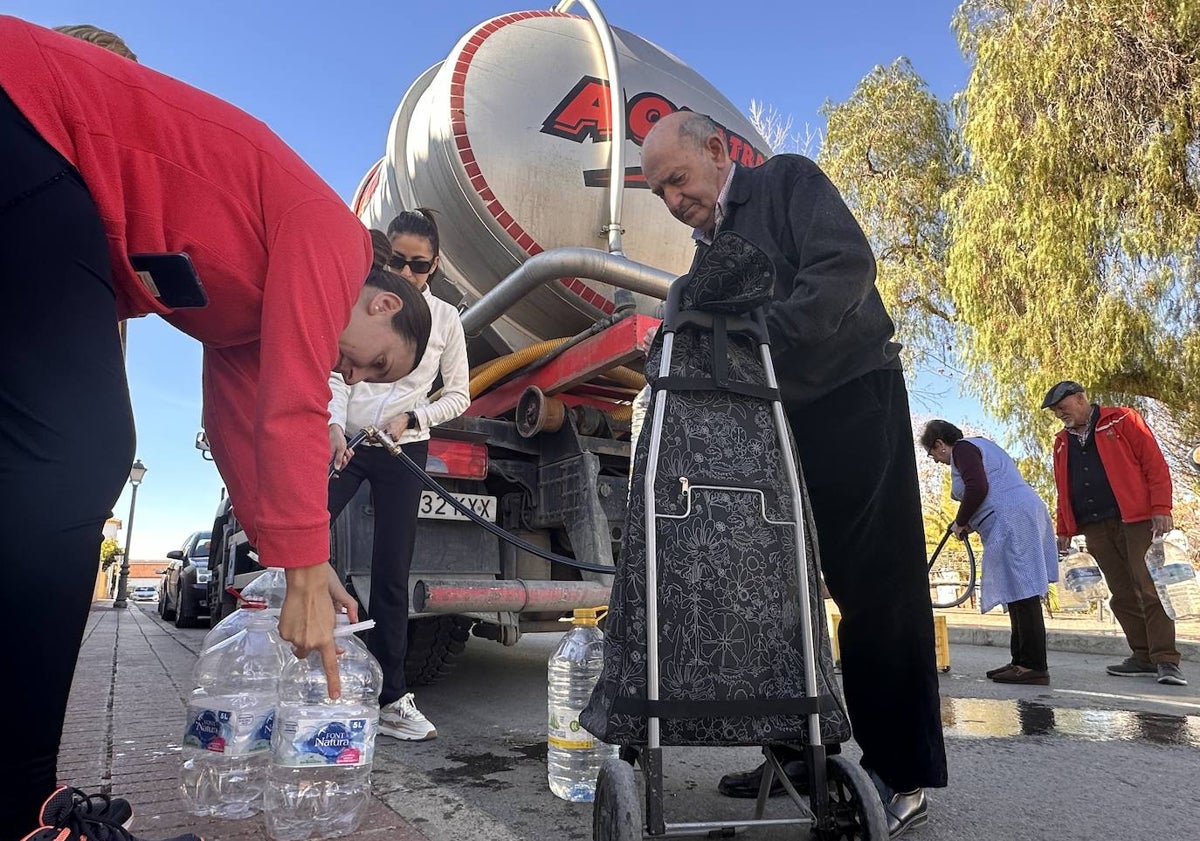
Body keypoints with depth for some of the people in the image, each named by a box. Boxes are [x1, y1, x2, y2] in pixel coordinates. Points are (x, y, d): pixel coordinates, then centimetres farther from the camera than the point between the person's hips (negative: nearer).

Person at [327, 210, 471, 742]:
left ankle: (391, 699, 10)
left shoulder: (445, 319, 5)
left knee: (391, 574, 1)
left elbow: (458, 397, 7)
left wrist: (411, 418, -9)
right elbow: (337, 375, -1)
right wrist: (335, 425, -19)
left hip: (403, 454, 0)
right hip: (343, 443, 1)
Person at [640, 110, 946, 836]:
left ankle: (901, 775, 4)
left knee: (876, 587, -5)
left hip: (851, 400, -7)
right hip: (776, 423, 7)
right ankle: (803, 750, 17)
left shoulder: (789, 180, 1)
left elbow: (847, 264, -17)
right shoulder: (708, 253, 19)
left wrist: (761, 339, -23)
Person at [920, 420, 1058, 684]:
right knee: (1020, 594, 11)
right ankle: (1022, 661, 16)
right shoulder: (979, 445, 27)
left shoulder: (962, 448, -3)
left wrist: (960, 522, -5)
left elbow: (977, 488, -19)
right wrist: (969, 523, 21)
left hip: (1011, 521, -11)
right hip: (1025, 514, 11)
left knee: (1021, 594, -10)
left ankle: (1034, 667, -9)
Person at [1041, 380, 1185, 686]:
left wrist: (1161, 508, -12)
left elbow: (1155, 463, -3)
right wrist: (1064, 530, 16)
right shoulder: (1062, 442, 17)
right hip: (1095, 529, 5)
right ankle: (1144, 657, 13)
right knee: (1122, 595, 5)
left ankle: (1166, 660, -2)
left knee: (1150, 589, -7)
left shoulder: (1122, 420, 2)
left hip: (1136, 520, -5)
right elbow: (1063, 491, 20)